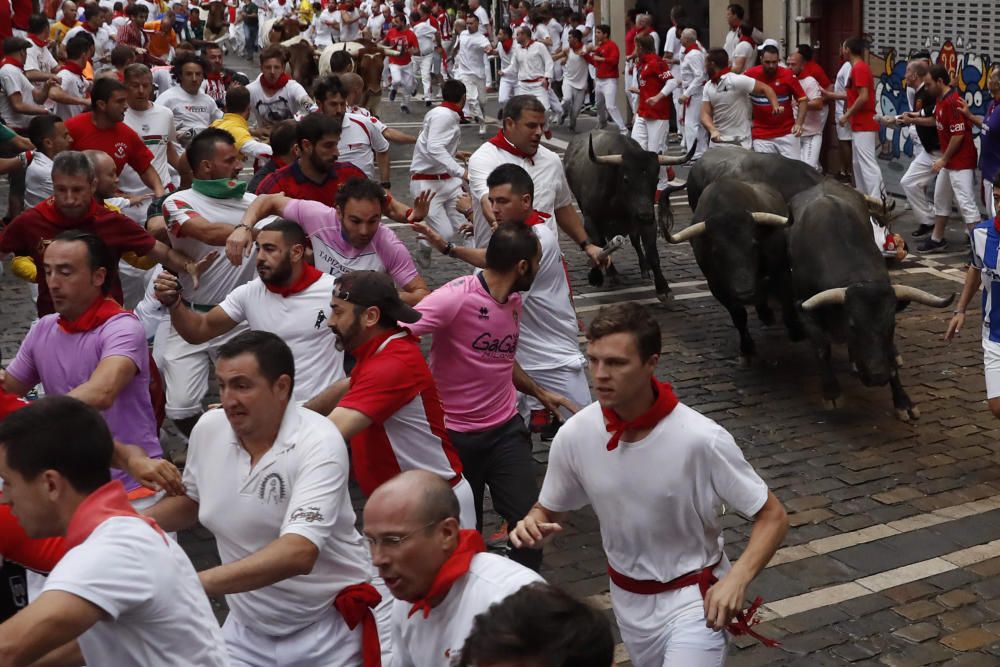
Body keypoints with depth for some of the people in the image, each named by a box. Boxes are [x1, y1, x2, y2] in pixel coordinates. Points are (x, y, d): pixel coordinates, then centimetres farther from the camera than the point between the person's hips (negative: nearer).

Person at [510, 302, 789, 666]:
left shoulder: (701, 439, -27)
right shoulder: (574, 435, -17)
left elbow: (772, 517, -17)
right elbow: (549, 511, 1)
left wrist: (737, 579, -33)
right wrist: (531, 524, -23)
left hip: (694, 596, -4)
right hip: (629, 599, 4)